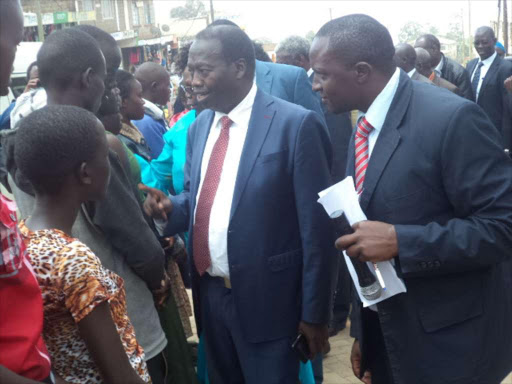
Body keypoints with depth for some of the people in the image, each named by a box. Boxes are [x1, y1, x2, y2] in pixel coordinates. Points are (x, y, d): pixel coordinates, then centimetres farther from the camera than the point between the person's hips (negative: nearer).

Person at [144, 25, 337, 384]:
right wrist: (171, 207, -5)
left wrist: (315, 312, -12)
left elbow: (317, 228, -14)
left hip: (266, 299, -6)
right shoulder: (199, 127, 8)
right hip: (210, 294, 7)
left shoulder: (295, 124, -14)